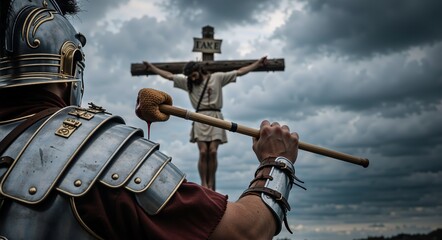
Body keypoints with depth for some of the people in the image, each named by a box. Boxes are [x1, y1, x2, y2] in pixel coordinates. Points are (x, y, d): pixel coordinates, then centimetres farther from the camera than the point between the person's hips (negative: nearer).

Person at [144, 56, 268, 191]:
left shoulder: (217, 78, 10)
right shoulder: (187, 82, 16)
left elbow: (239, 72, 8)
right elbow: (169, 76, 19)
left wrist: (258, 64, 4)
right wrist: (152, 68, 19)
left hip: (215, 118, -1)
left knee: (213, 152, -10)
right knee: (203, 152, -11)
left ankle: (211, 184, -4)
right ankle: (204, 184, -8)